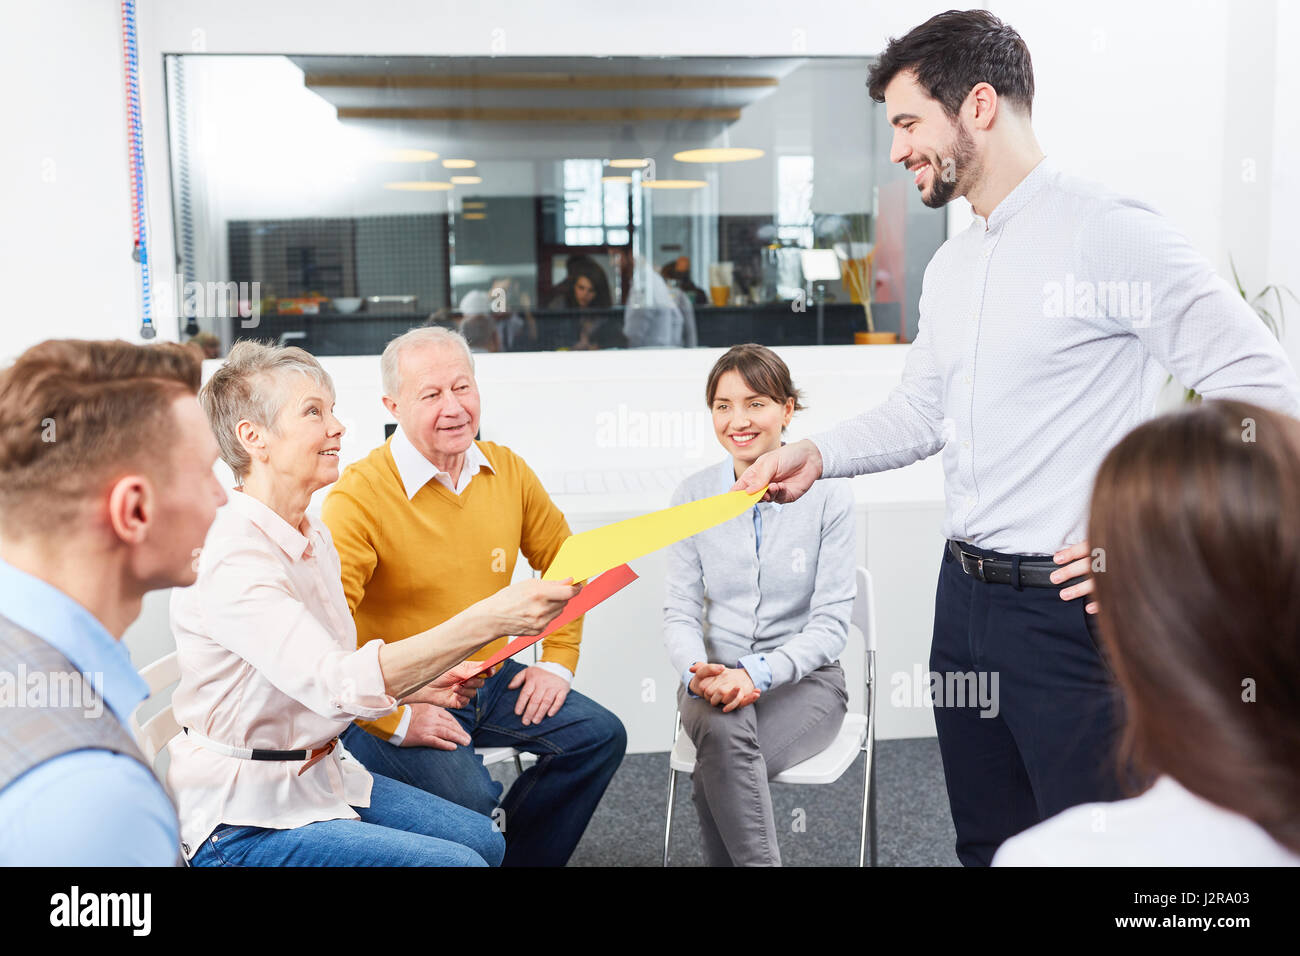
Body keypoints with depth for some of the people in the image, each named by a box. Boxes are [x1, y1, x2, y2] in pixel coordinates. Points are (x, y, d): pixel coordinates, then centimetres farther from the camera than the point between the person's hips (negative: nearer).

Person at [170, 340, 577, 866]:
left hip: (321, 774, 9)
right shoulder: (230, 557, -24)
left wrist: (419, 683, 2)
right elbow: (334, 684, -37)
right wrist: (488, 619, -43)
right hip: (243, 822, -9)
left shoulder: (313, 537, 6)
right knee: (459, 861, -16)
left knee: (483, 839, 8)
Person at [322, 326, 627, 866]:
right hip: (400, 699, -6)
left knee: (599, 736, -3)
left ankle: (514, 855, 15)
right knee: (469, 796, -28)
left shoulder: (508, 472, 1)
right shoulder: (358, 496, -19)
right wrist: (396, 721, -22)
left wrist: (557, 661, 7)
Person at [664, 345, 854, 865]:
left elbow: (830, 624, -9)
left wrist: (757, 673, -24)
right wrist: (699, 673, -21)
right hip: (715, 671, 2)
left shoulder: (827, 492, -7)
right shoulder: (693, 495, 2)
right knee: (722, 729, -33)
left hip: (802, 676, -2)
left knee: (715, 775, -30)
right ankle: (760, 859, -19)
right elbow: (680, 609, 0)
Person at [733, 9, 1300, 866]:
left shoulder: (1108, 233, -14)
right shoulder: (951, 266, 13)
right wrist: (817, 455, 5)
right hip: (965, 595, 8)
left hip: (1068, 608, -8)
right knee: (985, 838, 20)